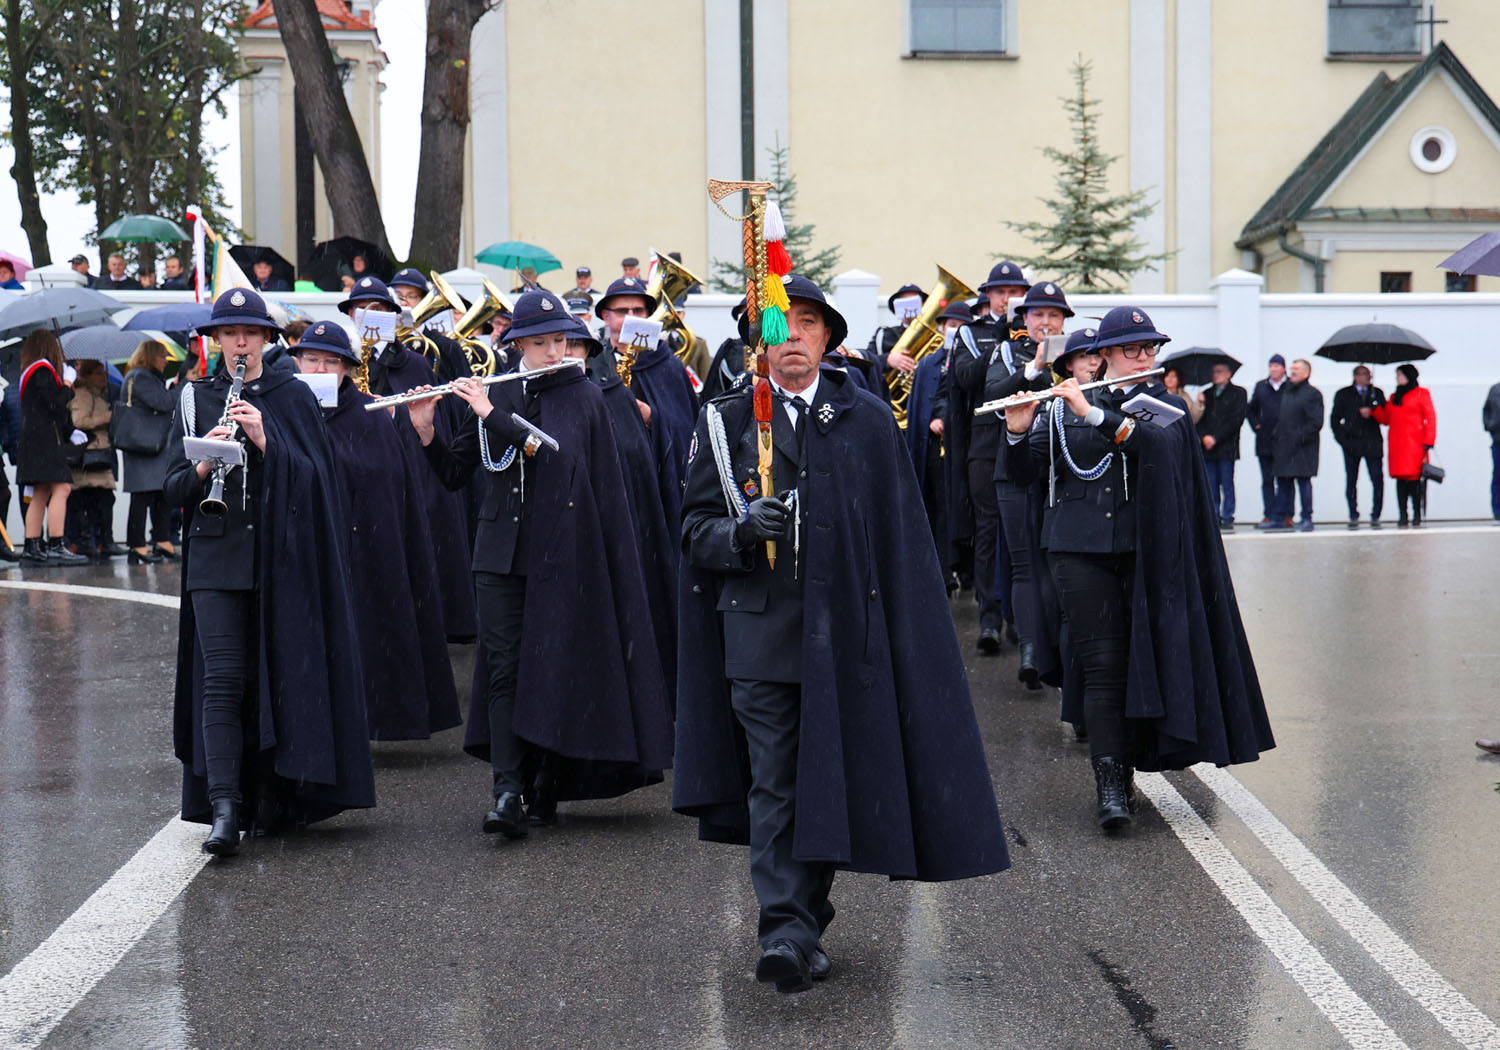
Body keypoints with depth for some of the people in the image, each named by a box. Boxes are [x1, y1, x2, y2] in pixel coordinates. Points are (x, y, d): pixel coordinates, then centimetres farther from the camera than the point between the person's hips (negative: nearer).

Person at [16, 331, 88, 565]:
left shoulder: (30, 372, 20)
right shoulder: (42, 370, -10)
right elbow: (56, 404, -18)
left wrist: (69, 430, 18)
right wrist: (67, 388, 1)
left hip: (34, 439, 10)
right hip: (45, 439, -10)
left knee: (41, 494, 10)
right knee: (61, 489, -15)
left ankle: (31, 548, 9)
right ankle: (55, 547, -22)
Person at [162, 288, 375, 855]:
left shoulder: (293, 398, 6)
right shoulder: (196, 398, 9)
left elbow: (315, 476, -3)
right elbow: (173, 488, 6)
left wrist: (265, 441, -17)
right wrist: (205, 463, -15)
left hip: (280, 557, 0)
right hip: (216, 557, 0)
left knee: (276, 676, 4)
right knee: (223, 680, -9)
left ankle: (271, 795, 19)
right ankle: (223, 809, -14)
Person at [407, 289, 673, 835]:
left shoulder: (584, 398, 1)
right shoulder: (496, 396, 11)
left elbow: (554, 453, -17)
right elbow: (454, 474, 12)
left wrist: (494, 416, -16)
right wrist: (426, 429, -4)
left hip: (560, 554, -2)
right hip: (501, 552, 3)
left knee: (553, 666, 2)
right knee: (504, 667, -6)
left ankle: (546, 785, 15)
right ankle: (507, 790, -10)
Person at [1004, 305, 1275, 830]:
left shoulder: (1166, 405, 7)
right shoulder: (1062, 407, 8)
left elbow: (1158, 443, -15)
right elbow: (1025, 471, 6)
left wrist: (1096, 415, -21)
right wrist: (1019, 432, -14)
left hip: (1144, 551, 1)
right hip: (1080, 550, -1)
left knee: (1139, 663, 5)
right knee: (1103, 664, -8)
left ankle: (1123, 772, 19)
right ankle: (1110, 785, -11)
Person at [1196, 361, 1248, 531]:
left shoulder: (1237, 393, 5)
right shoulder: (1207, 394, 19)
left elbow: (1237, 419, -4)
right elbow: (1200, 419, 12)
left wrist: (1216, 438, -10)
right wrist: (1204, 437, -7)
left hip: (1227, 447, -4)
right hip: (1208, 447, 4)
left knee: (1227, 483, -5)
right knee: (1211, 485, 1)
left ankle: (1227, 518, -1)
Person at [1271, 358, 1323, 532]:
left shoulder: (1312, 394, -7)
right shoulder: (1286, 392, 16)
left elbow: (1316, 423, -12)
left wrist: (1300, 437, -16)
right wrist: (1278, 435, 10)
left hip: (1303, 447, -7)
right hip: (1284, 446, 7)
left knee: (1303, 481, -6)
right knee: (1283, 481, 10)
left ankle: (1307, 520, -2)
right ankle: (1280, 518, 17)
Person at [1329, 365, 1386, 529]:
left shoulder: (1377, 393, 14)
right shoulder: (1344, 394, 10)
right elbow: (1334, 419, 10)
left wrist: (1371, 412, -10)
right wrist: (1341, 438, -1)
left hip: (1372, 443, 0)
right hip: (1351, 443, 0)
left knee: (1377, 479, -8)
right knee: (1351, 481, 2)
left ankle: (1375, 516, -2)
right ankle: (1353, 516, 9)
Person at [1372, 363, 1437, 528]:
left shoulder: (1421, 393, 4)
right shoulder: (1394, 396, 21)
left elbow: (1430, 418, -1)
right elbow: (1385, 419, 19)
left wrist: (1428, 443, -9)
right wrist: (1373, 409, 3)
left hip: (1414, 444, -5)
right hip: (1397, 444, 5)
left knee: (1415, 478, -9)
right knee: (1401, 479, 0)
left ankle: (1417, 518, -7)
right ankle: (1402, 517, 1)